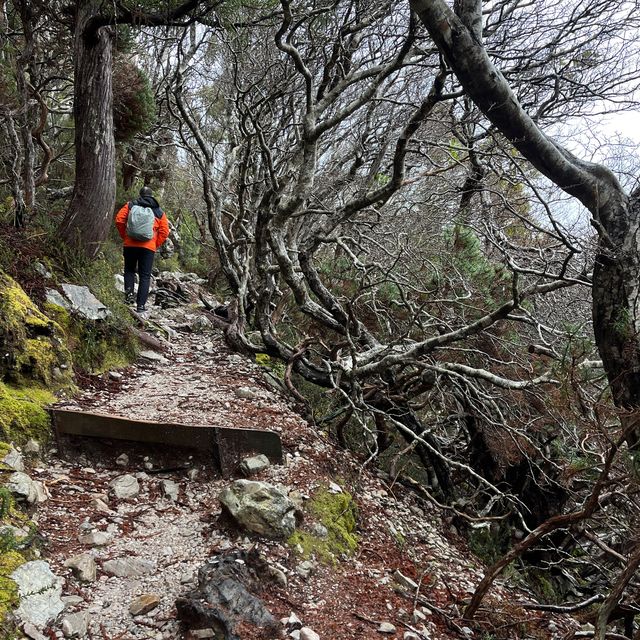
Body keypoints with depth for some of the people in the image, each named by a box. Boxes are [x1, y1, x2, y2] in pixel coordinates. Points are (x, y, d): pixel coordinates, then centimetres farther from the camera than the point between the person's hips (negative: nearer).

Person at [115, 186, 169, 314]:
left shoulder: (130, 205, 8)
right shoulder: (159, 212, 10)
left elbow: (119, 220, -1)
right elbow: (164, 232, 2)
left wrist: (124, 236, 10)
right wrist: (156, 245, 10)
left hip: (130, 244, 0)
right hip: (149, 247, 0)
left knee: (129, 270, 21)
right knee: (145, 276, 5)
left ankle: (129, 292, 1)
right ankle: (141, 305, 1)